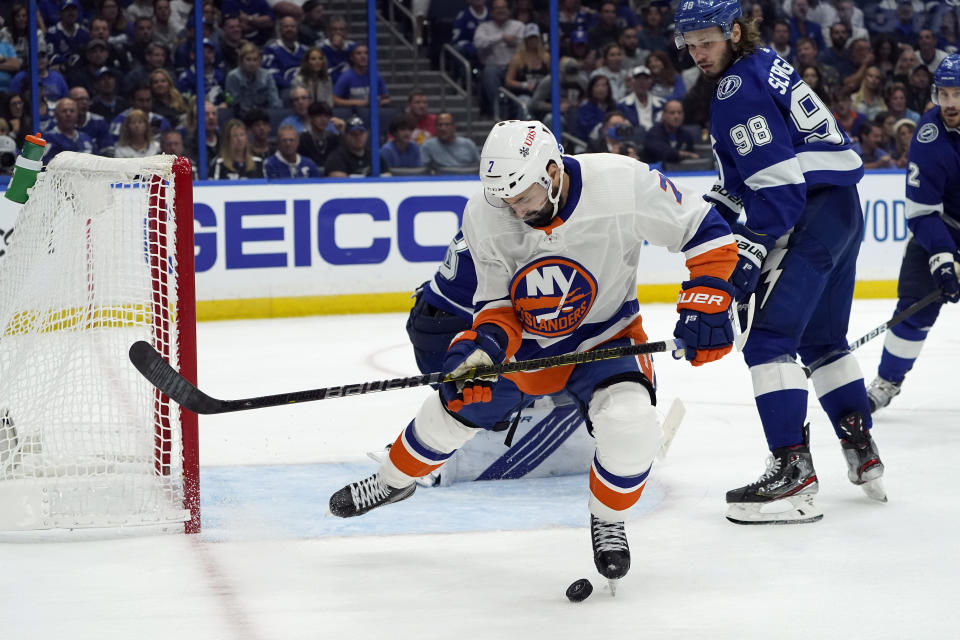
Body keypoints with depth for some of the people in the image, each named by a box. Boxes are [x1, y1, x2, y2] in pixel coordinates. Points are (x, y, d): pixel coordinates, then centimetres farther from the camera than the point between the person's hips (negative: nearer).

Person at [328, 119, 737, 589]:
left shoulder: (622, 185, -31)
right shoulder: (484, 217, -21)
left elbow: (706, 232, -19)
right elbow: (497, 301, -8)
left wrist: (707, 302, -28)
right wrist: (487, 340, -29)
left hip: (605, 335, -3)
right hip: (525, 338, 3)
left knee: (631, 424, -27)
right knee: (456, 408, 8)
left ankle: (608, 520, 3)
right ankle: (393, 481, 40)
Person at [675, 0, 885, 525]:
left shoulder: (739, 88, -14)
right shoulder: (763, 66, 17)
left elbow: (778, 180, -21)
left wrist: (750, 252, -22)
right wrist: (716, 207, 15)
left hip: (813, 213, -11)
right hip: (841, 206, 11)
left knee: (769, 338, -14)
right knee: (822, 339, 23)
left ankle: (793, 473, -20)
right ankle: (862, 453, 29)